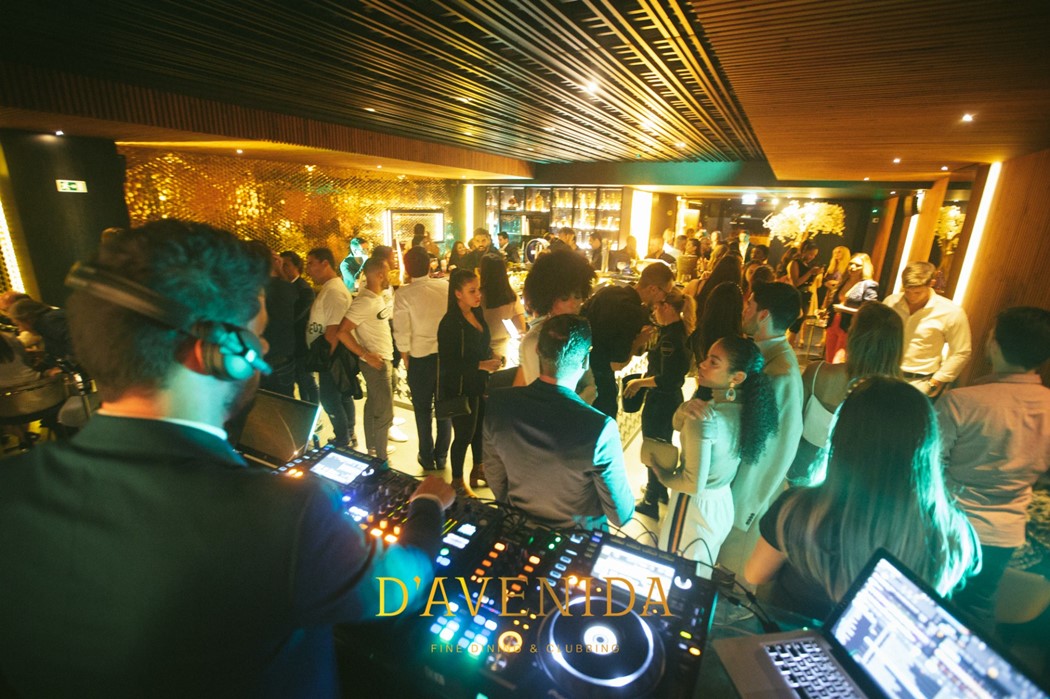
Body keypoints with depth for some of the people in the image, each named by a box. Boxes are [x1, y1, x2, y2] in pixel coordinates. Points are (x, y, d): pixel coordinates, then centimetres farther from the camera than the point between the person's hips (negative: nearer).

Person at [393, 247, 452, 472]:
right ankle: (441, 457, 28)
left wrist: (405, 356, 3)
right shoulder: (445, 286, -6)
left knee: (423, 409, 15)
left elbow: (401, 331, -11)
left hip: (420, 357, -2)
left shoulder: (403, 294, -12)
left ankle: (427, 458, 28)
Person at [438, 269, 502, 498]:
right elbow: (448, 364, -24)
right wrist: (482, 365, -26)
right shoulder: (450, 323, -22)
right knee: (463, 434, 7)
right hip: (460, 388, -7)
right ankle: (457, 480, 30)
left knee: (481, 427, 20)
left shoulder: (477, 313, 3)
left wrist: (493, 357, -2)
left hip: (480, 383, 7)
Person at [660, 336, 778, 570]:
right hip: (724, 504, 7)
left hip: (695, 508, -7)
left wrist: (662, 476, -8)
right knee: (700, 577, 29)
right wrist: (685, 409, -20)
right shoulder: (745, 407, -6)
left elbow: (693, 484, -25)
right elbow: (679, 425, 0)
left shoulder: (704, 418, -29)